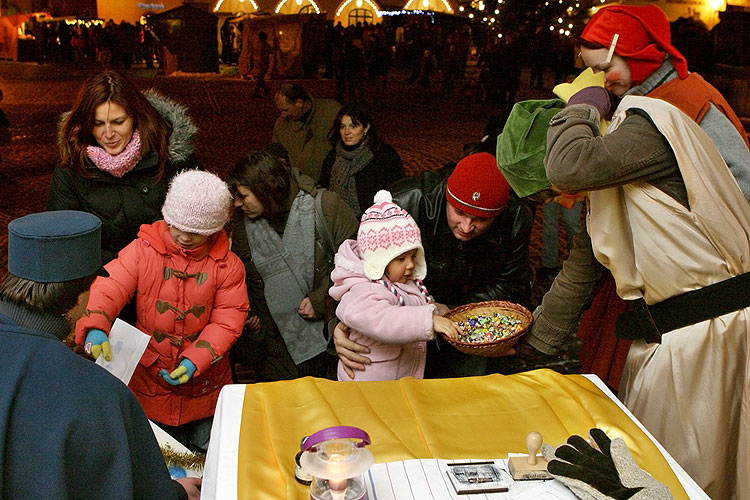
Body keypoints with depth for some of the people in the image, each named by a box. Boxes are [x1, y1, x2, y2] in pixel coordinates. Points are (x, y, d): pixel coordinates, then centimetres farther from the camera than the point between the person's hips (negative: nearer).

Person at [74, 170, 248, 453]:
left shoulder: (228, 265, -9)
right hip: (150, 380, 0)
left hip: (204, 383, 0)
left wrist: (194, 361, -21)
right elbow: (109, 288, -17)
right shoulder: (142, 250, -9)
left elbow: (227, 322, -10)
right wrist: (95, 328, -37)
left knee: (211, 449, 17)